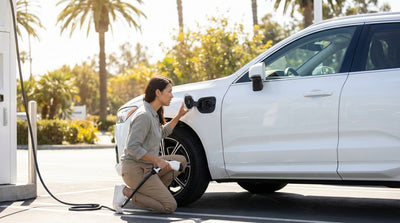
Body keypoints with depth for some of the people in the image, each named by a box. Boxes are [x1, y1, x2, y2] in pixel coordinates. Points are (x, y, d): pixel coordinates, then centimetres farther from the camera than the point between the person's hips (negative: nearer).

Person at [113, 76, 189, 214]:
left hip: (148, 166, 10)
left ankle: (151, 190, 5)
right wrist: (158, 160, -21)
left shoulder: (154, 114, 10)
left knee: (181, 161, 13)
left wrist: (179, 115, 23)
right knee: (170, 206, -10)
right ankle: (126, 192, -7)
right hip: (134, 169, -10)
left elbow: (163, 132, 30)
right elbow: (132, 147, -24)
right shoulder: (144, 115, -20)